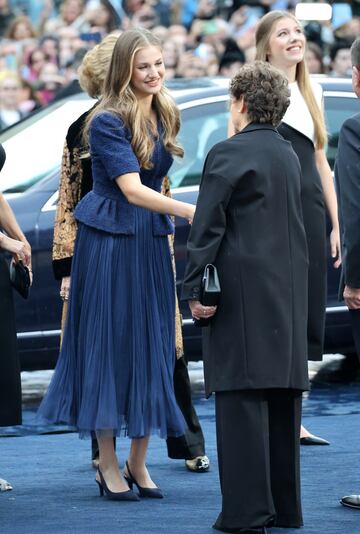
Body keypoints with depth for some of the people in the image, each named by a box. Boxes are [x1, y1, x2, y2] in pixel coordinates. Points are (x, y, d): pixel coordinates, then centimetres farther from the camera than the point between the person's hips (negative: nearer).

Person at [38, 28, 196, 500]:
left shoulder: (164, 116, 6)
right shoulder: (106, 121, -16)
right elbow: (132, 189, -25)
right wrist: (187, 211, -36)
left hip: (152, 239, 6)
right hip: (109, 239, -6)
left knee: (151, 345, 5)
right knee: (108, 341, 0)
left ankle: (138, 461, 13)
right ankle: (107, 463, 8)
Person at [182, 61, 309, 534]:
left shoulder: (229, 153, -9)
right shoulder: (288, 155, 13)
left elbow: (207, 226, -11)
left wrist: (194, 289, -10)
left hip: (243, 289, -7)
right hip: (288, 291, 7)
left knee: (242, 396, -7)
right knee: (282, 395, 10)